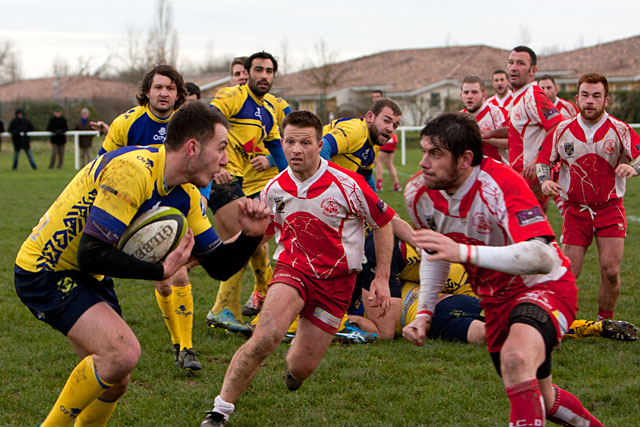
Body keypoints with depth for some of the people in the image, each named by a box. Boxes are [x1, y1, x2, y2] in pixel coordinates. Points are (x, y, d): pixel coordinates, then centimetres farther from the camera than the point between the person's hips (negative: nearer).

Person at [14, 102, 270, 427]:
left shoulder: (186, 195, 0)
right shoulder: (132, 171, -29)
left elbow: (219, 266, 4)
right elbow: (91, 254, -32)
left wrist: (251, 235, -15)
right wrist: (161, 271, -26)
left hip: (88, 277, 9)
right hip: (44, 270, -9)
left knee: (115, 381, 9)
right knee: (123, 353, -24)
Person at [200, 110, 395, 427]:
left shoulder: (347, 184, -15)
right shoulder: (274, 189, -4)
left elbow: (383, 222, -1)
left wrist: (382, 277, -3)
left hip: (336, 281, -1)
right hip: (292, 270, 1)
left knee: (301, 368, 0)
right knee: (265, 338, -28)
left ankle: (294, 366, 41)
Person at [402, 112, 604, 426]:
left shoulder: (501, 184, -31)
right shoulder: (419, 194, -9)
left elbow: (544, 258, -44)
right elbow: (435, 254, 13)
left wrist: (464, 252, -52)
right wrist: (423, 312, 4)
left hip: (544, 286, -8)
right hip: (495, 299, 8)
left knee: (516, 358, -39)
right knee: (542, 400, 20)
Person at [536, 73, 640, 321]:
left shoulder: (619, 130, -4)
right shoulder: (562, 131, 0)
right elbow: (543, 160, 9)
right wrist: (545, 181, -10)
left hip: (610, 208, -1)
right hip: (575, 209, 1)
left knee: (611, 271, -9)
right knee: (568, 273, -5)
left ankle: (605, 320, 12)